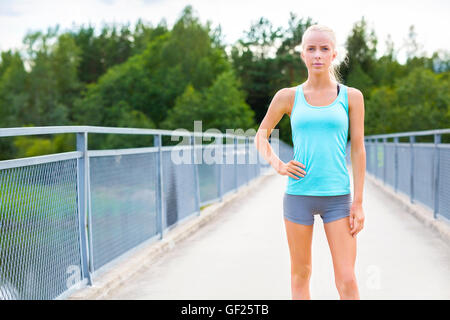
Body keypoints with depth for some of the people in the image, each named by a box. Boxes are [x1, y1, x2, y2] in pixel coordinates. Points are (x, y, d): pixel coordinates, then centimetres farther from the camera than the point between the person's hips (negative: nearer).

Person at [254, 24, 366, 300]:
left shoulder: (351, 97, 2)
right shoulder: (288, 97, 3)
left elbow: (358, 150, 2)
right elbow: (261, 136, 14)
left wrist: (358, 203, -2)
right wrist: (277, 165, -4)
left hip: (337, 197, 0)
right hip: (299, 194, 1)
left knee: (347, 280, -2)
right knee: (300, 273, 11)